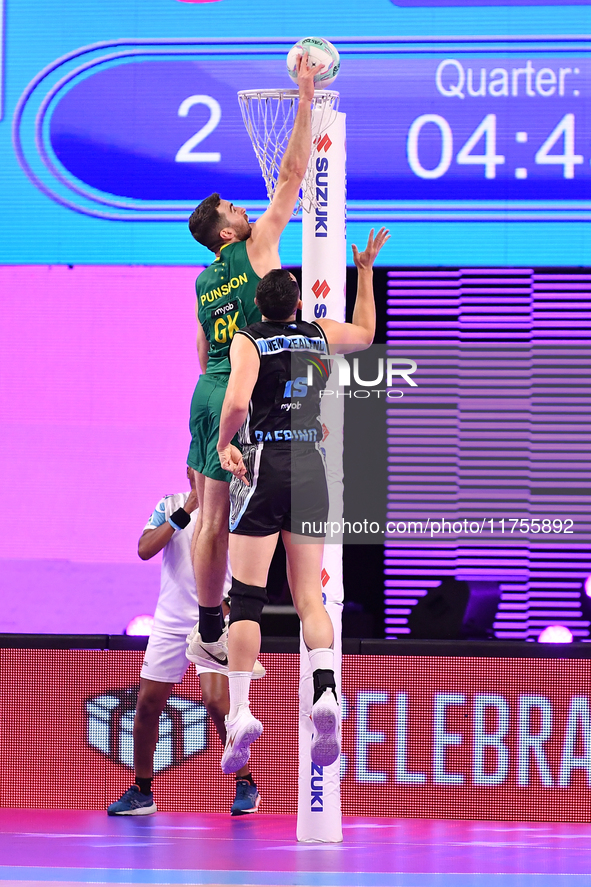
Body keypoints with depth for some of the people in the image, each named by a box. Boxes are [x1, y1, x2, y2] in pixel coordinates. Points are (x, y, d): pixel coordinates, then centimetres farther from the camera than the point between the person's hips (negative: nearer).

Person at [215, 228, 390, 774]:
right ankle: (326, 692, -19)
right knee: (309, 595, 4)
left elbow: (237, 403, -21)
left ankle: (240, 713, -9)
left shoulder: (249, 340, -5)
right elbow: (366, 333, 32)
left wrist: (223, 443, -2)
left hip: (263, 466, -4)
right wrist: (366, 270, 39)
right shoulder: (320, 336, 9)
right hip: (311, 467, 4)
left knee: (246, 595, -2)